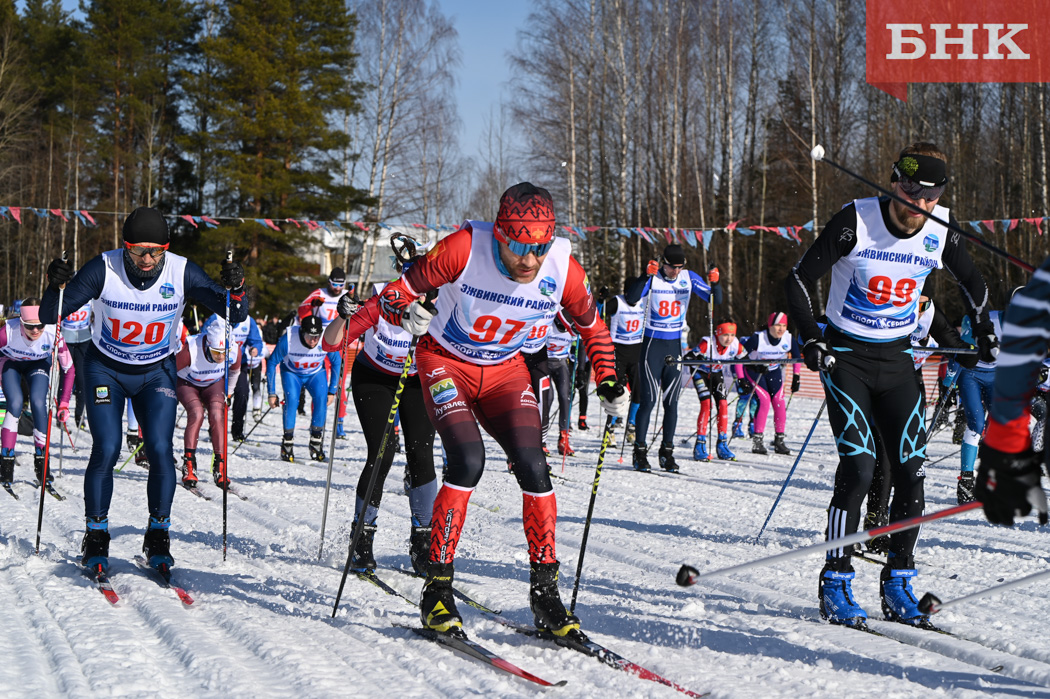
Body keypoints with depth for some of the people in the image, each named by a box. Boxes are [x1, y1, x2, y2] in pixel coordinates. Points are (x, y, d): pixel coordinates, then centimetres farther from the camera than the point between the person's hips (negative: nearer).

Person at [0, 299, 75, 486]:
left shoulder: (53, 334, -33)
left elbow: (69, 369, -20)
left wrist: (64, 403, -22)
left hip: (39, 364, 1)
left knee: (38, 403, -21)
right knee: (15, 403, -23)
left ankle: (41, 462, -7)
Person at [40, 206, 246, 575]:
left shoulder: (182, 272, -18)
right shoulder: (103, 269, -22)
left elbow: (235, 315, -14)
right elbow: (49, 316, -20)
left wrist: (235, 290, -35)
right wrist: (55, 286, -40)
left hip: (157, 372, 1)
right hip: (105, 369, -1)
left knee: (160, 450, -12)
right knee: (106, 450, -13)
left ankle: (158, 538, 4)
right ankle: (95, 539, 3)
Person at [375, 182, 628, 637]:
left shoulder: (564, 270, -18)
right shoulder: (465, 248, -28)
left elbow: (591, 327, 3)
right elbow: (404, 288, -17)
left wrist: (608, 382, -4)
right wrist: (405, 313, -39)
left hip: (504, 372, 3)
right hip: (445, 361, -3)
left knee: (532, 467, -14)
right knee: (468, 460, -24)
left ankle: (544, 590, 0)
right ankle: (437, 589, -13)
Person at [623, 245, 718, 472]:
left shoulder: (689, 278, 1)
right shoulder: (652, 278, -10)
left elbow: (714, 299, -2)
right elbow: (631, 300, -24)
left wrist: (715, 283, -22)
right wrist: (646, 276, -35)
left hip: (675, 344, 4)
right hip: (652, 343, -4)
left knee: (672, 401, 5)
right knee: (649, 399, -8)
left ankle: (667, 451, 14)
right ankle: (640, 450, 1)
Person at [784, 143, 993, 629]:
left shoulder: (940, 234, -4)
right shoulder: (856, 221, -16)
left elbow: (972, 283, 18)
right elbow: (798, 279, -10)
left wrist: (984, 330, 9)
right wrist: (810, 338, -21)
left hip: (896, 360, 4)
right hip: (846, 356, -4)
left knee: (910, 470, -5)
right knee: (859, 463, -18)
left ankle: (897, 583, 9)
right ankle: (835, 582, -8)